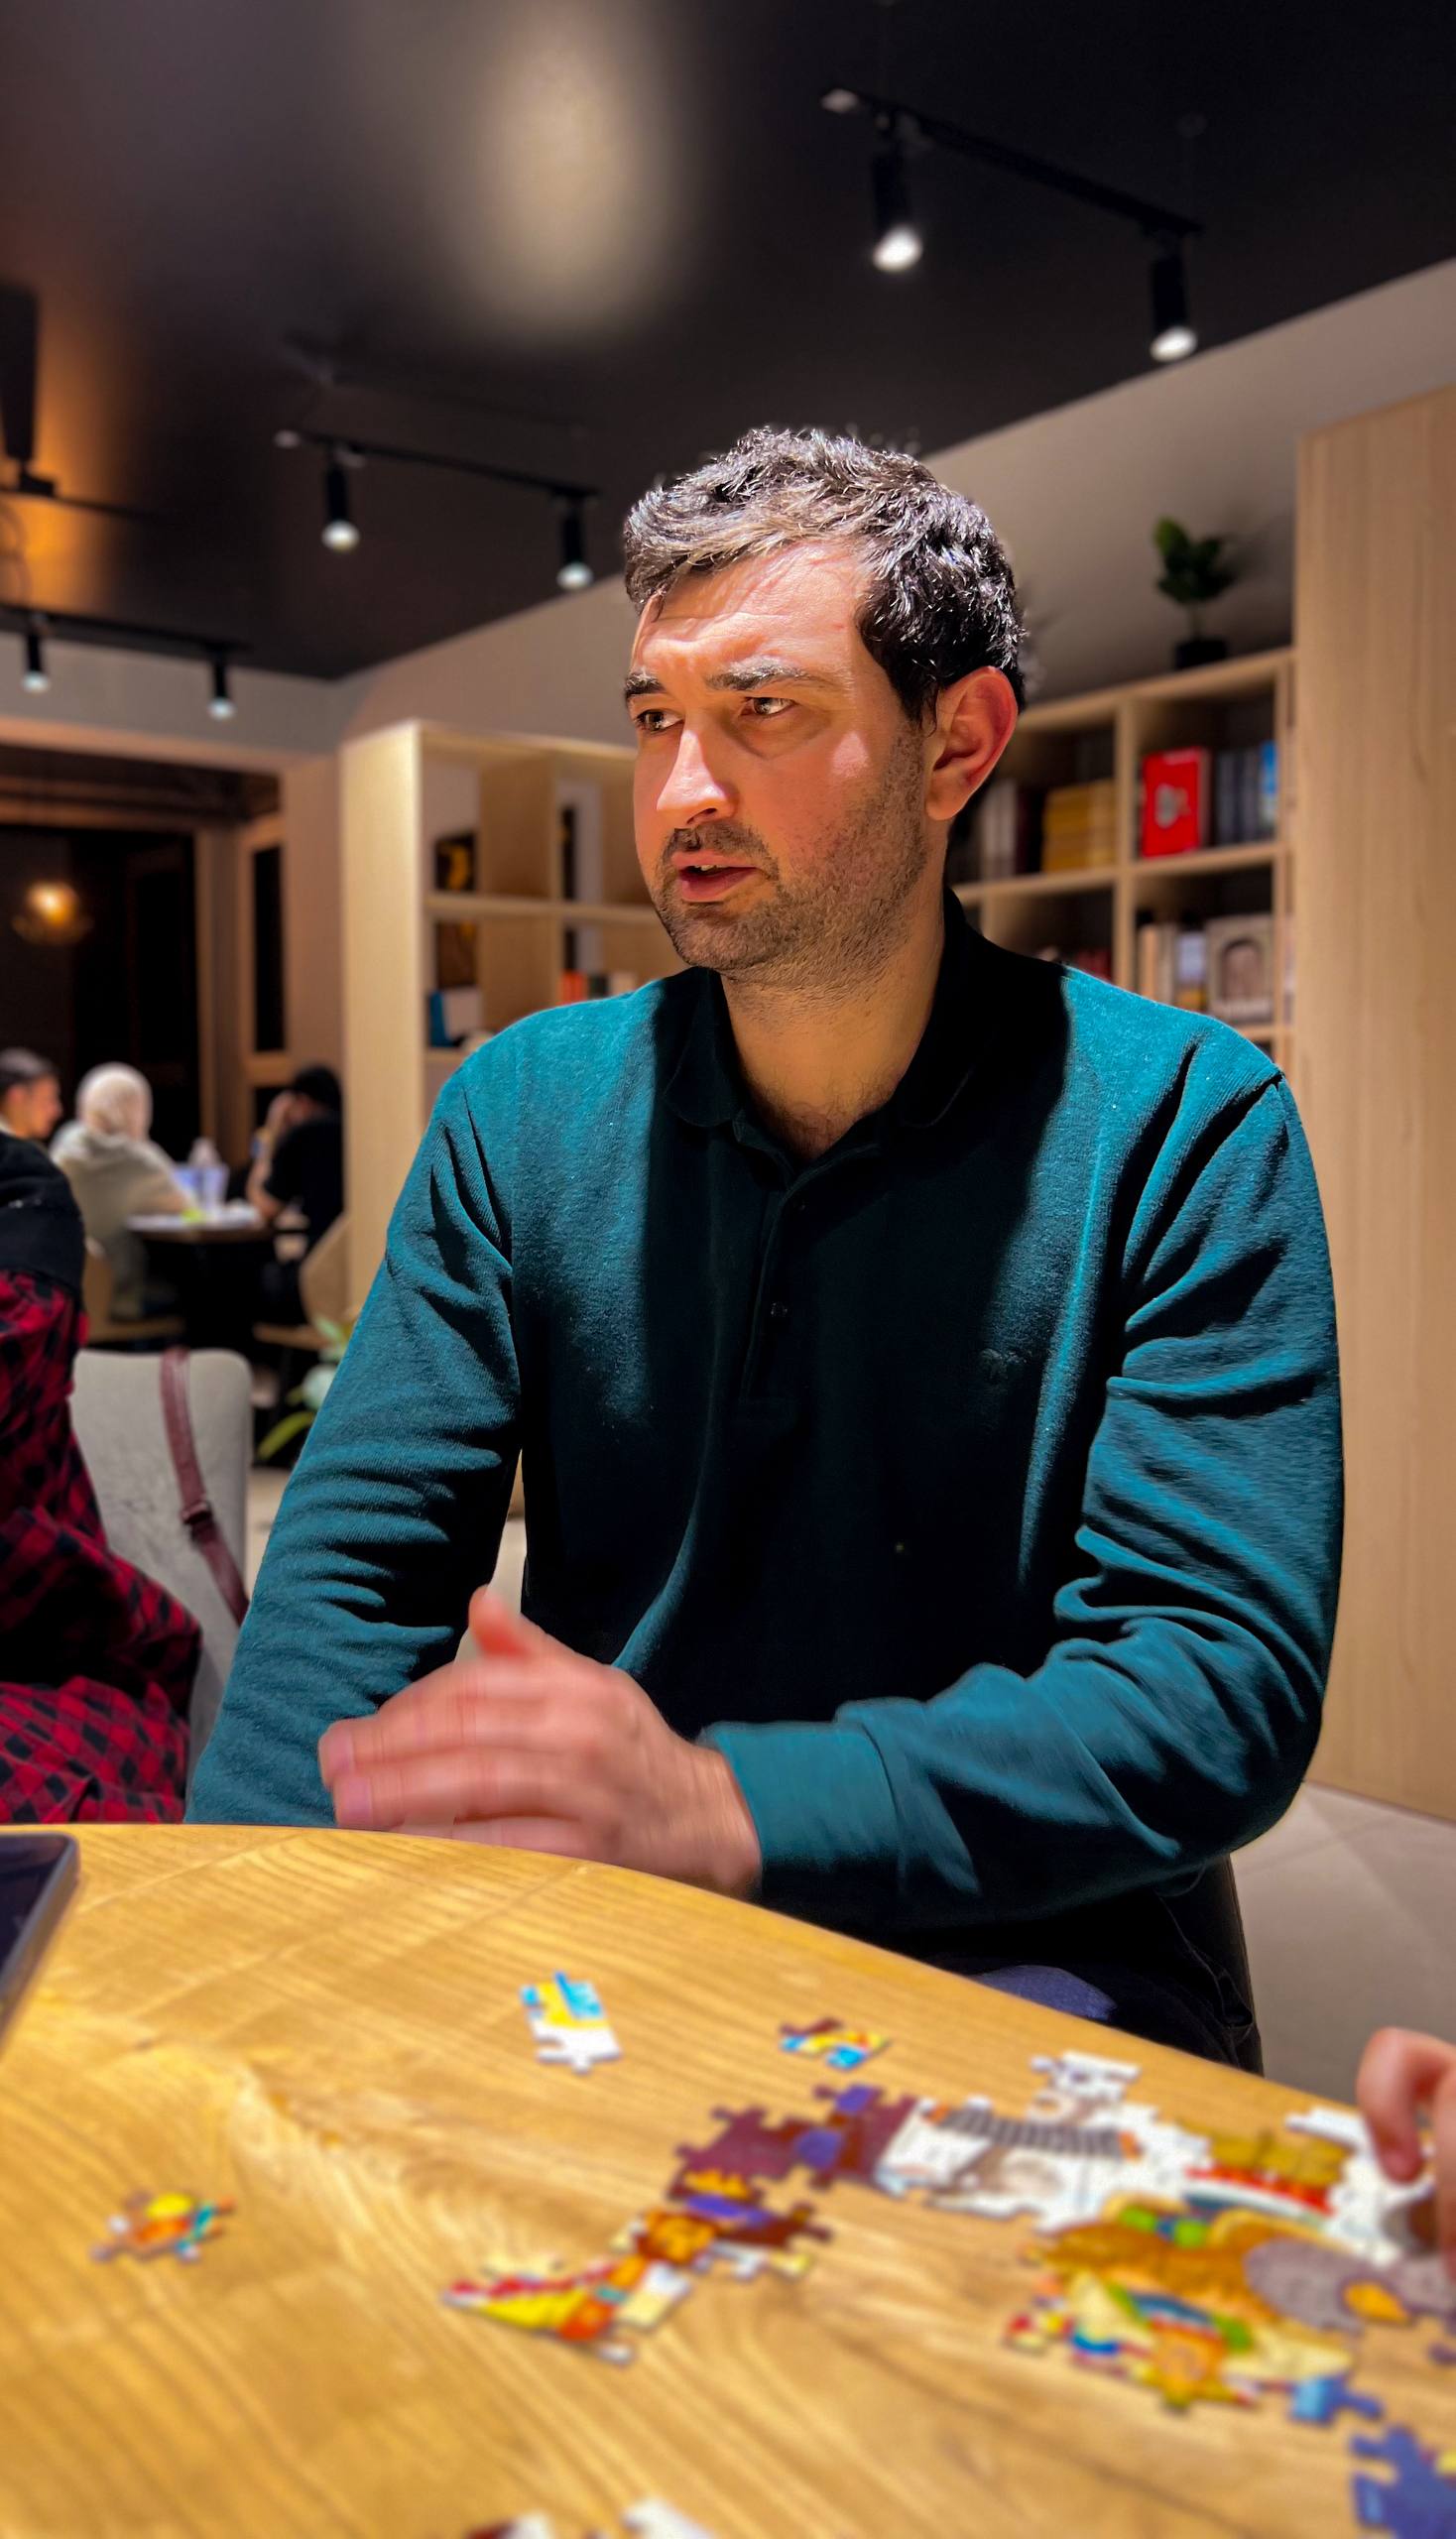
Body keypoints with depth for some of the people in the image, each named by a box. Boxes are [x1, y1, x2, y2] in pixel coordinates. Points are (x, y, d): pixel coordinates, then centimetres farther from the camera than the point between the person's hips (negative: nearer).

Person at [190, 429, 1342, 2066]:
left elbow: (1221, 1684, -16)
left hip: (1013, 1954, -2)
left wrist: (718, 1807, -30)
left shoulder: (1180, 1125, -9)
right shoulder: (519, 1110, 1)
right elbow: (356, 1560, -4)